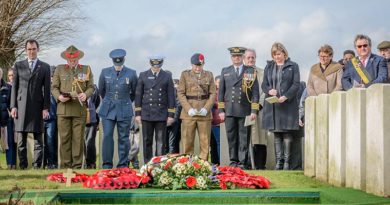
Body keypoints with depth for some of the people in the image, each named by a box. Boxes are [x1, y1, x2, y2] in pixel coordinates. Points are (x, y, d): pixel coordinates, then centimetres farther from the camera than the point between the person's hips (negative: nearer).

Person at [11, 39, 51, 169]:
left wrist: (46, 108, -3)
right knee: (21, 139, 1)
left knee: (38, 139, 0)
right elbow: (14, 87, 9)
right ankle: (22, 165, 6)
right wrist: (13, 106, 0)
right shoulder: (18, 66, 11)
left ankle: (37, 165, 2)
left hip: (37, 106, -1)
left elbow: (47, 89, 5)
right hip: (21, 106, 1)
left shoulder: (45, 67, 9)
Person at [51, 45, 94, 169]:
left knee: (78, 138, -1)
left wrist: (86, 94, -11)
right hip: (63, 109, 0)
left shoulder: (86, 69, 12)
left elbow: (91, 87, 10)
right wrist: (59, 96, -10)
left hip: (80, 109, 0)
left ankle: (77, 165, 5)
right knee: (64, 138, -1)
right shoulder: (60, 69, 12)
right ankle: (65, 165, 4)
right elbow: (54, 87, 10)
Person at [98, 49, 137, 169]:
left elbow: (134, 93, 11)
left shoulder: (131, 73, -1)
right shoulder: (105, 72, 3)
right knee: (107, 136, -5)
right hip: (108, 110, 1)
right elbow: (101, 90, 16)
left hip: (124, 110, -1)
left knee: (123, 138, 2)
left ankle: (123, 165, 9)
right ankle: (107, 164, 2)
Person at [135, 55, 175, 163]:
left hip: (162, 114, 0)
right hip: (147, 114, 1)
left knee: (161, 142, -1)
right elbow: (138, 95, 8)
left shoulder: (167, 76, 6)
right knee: (147, 141, 4)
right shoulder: (143, 76, 8)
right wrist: (138, 113, 2)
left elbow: (171, 96, 5)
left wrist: (171, 115, 0)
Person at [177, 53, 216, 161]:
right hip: (188, 114, -1)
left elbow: (213, 94, 6)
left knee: (205, 143, 3)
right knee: (187, 142, -1)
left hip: (205, 114, 1)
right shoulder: (185, 74, 6)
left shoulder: (209, 75, 10)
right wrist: (189, 109, -11)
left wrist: (206, 108, -9)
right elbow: (180, 93, 1)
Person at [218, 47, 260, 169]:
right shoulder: (225, 71, 13)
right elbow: (221, 91, 11)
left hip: (245, 110, -2)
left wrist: (254, 111, -5)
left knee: (244, 138, -1)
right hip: (229, 110, 2)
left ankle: (242, 162, 3)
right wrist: (221, 110, 4)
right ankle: (233, 161, 10)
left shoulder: (251, 71, 6)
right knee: (231, 137, 3)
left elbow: (255, 92, 2)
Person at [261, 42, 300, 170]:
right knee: (276, 134, 4)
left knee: (287, 134, -5)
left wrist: (285, 97, -17)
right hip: (272, 105, 3)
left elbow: (296, 84, -4)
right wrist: (269, 91, -10)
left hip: (288, 104, -3)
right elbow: (264, 84, 13)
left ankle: (286, 161, -2)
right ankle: (279, 161, 7)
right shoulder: (269, 67, 15)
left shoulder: (293, 66, 4)